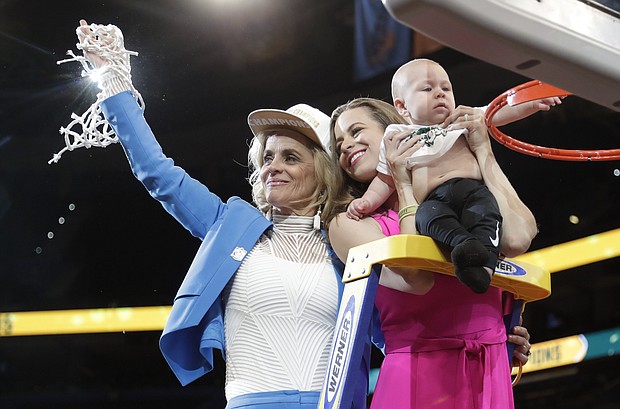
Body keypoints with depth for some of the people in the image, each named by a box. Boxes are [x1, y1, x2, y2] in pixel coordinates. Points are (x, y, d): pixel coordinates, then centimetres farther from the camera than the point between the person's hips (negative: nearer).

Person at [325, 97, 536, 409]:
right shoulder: (348, 222, 1)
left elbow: (517, 238, -12)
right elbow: (417, 280, -15)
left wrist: (483, 150, -1)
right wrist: (403, 185, -5)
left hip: (490, 374, 3)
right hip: (418, 377, -2)